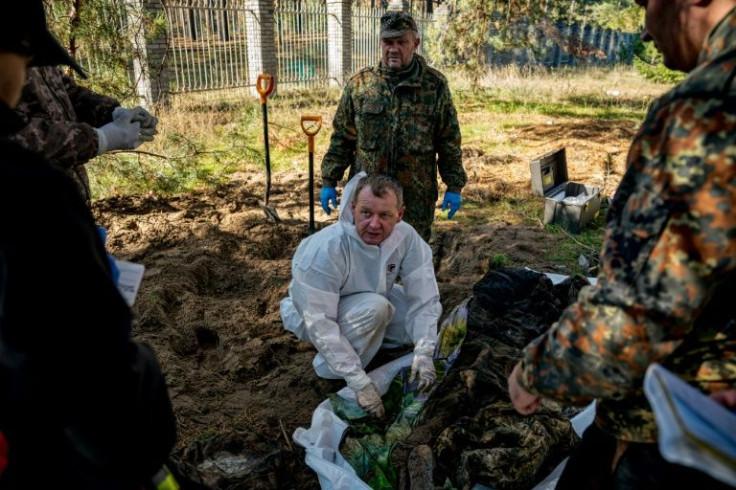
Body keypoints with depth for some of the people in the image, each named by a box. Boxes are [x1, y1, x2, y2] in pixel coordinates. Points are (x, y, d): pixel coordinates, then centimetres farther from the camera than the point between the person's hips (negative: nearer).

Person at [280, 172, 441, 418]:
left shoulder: (406, 237, -23)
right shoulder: (324, 250, -37)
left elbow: (423, 298, -20)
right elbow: (320, 324, -34)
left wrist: (424, 353, -33)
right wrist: (359, 382, -36)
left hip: (370, 301, 5)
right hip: (314, 315, -5)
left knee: (426, 316, -12)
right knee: (374, 308, -34)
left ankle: (374, 344, 10)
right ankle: (332, 371, -11)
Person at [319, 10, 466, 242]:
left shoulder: (435, 85, 0)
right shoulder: (359, 84, 3)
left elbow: (449, 142, 3)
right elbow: (341, 138, 6)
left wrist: (454, 187, 0)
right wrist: (329, 181, 2)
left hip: (416, 199, -1)